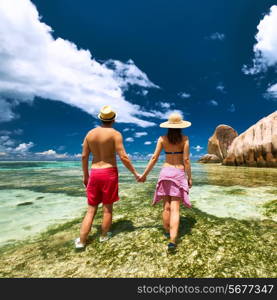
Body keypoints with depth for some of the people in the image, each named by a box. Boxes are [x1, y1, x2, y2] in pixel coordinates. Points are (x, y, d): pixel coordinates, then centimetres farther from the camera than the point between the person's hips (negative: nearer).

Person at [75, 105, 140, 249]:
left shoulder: (90, 133, 6)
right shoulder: (115, 134, -8)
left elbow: (84, 156, 7)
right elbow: (123, 157, -14)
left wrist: (85, 175, 18)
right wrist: (135, 173, -5)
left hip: (94, 173, 4)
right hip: (109, 173, -4)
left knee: (91, 209, 15)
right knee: (107, 207, 14)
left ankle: (81, 241, 21)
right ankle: (104, 235, 32)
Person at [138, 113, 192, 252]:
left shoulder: (162, 139, 1)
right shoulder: (184, 139, -2)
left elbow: (154, 158, -3)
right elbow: (186, 160, -5)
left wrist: (144, 174, 4)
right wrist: (190, 177, 4)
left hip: (165, 172, 2)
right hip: (179, 173, -1)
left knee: (166, 206, 15)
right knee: (175, 209, 0)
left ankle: (167, 231, 33)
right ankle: (172, 240, -5)